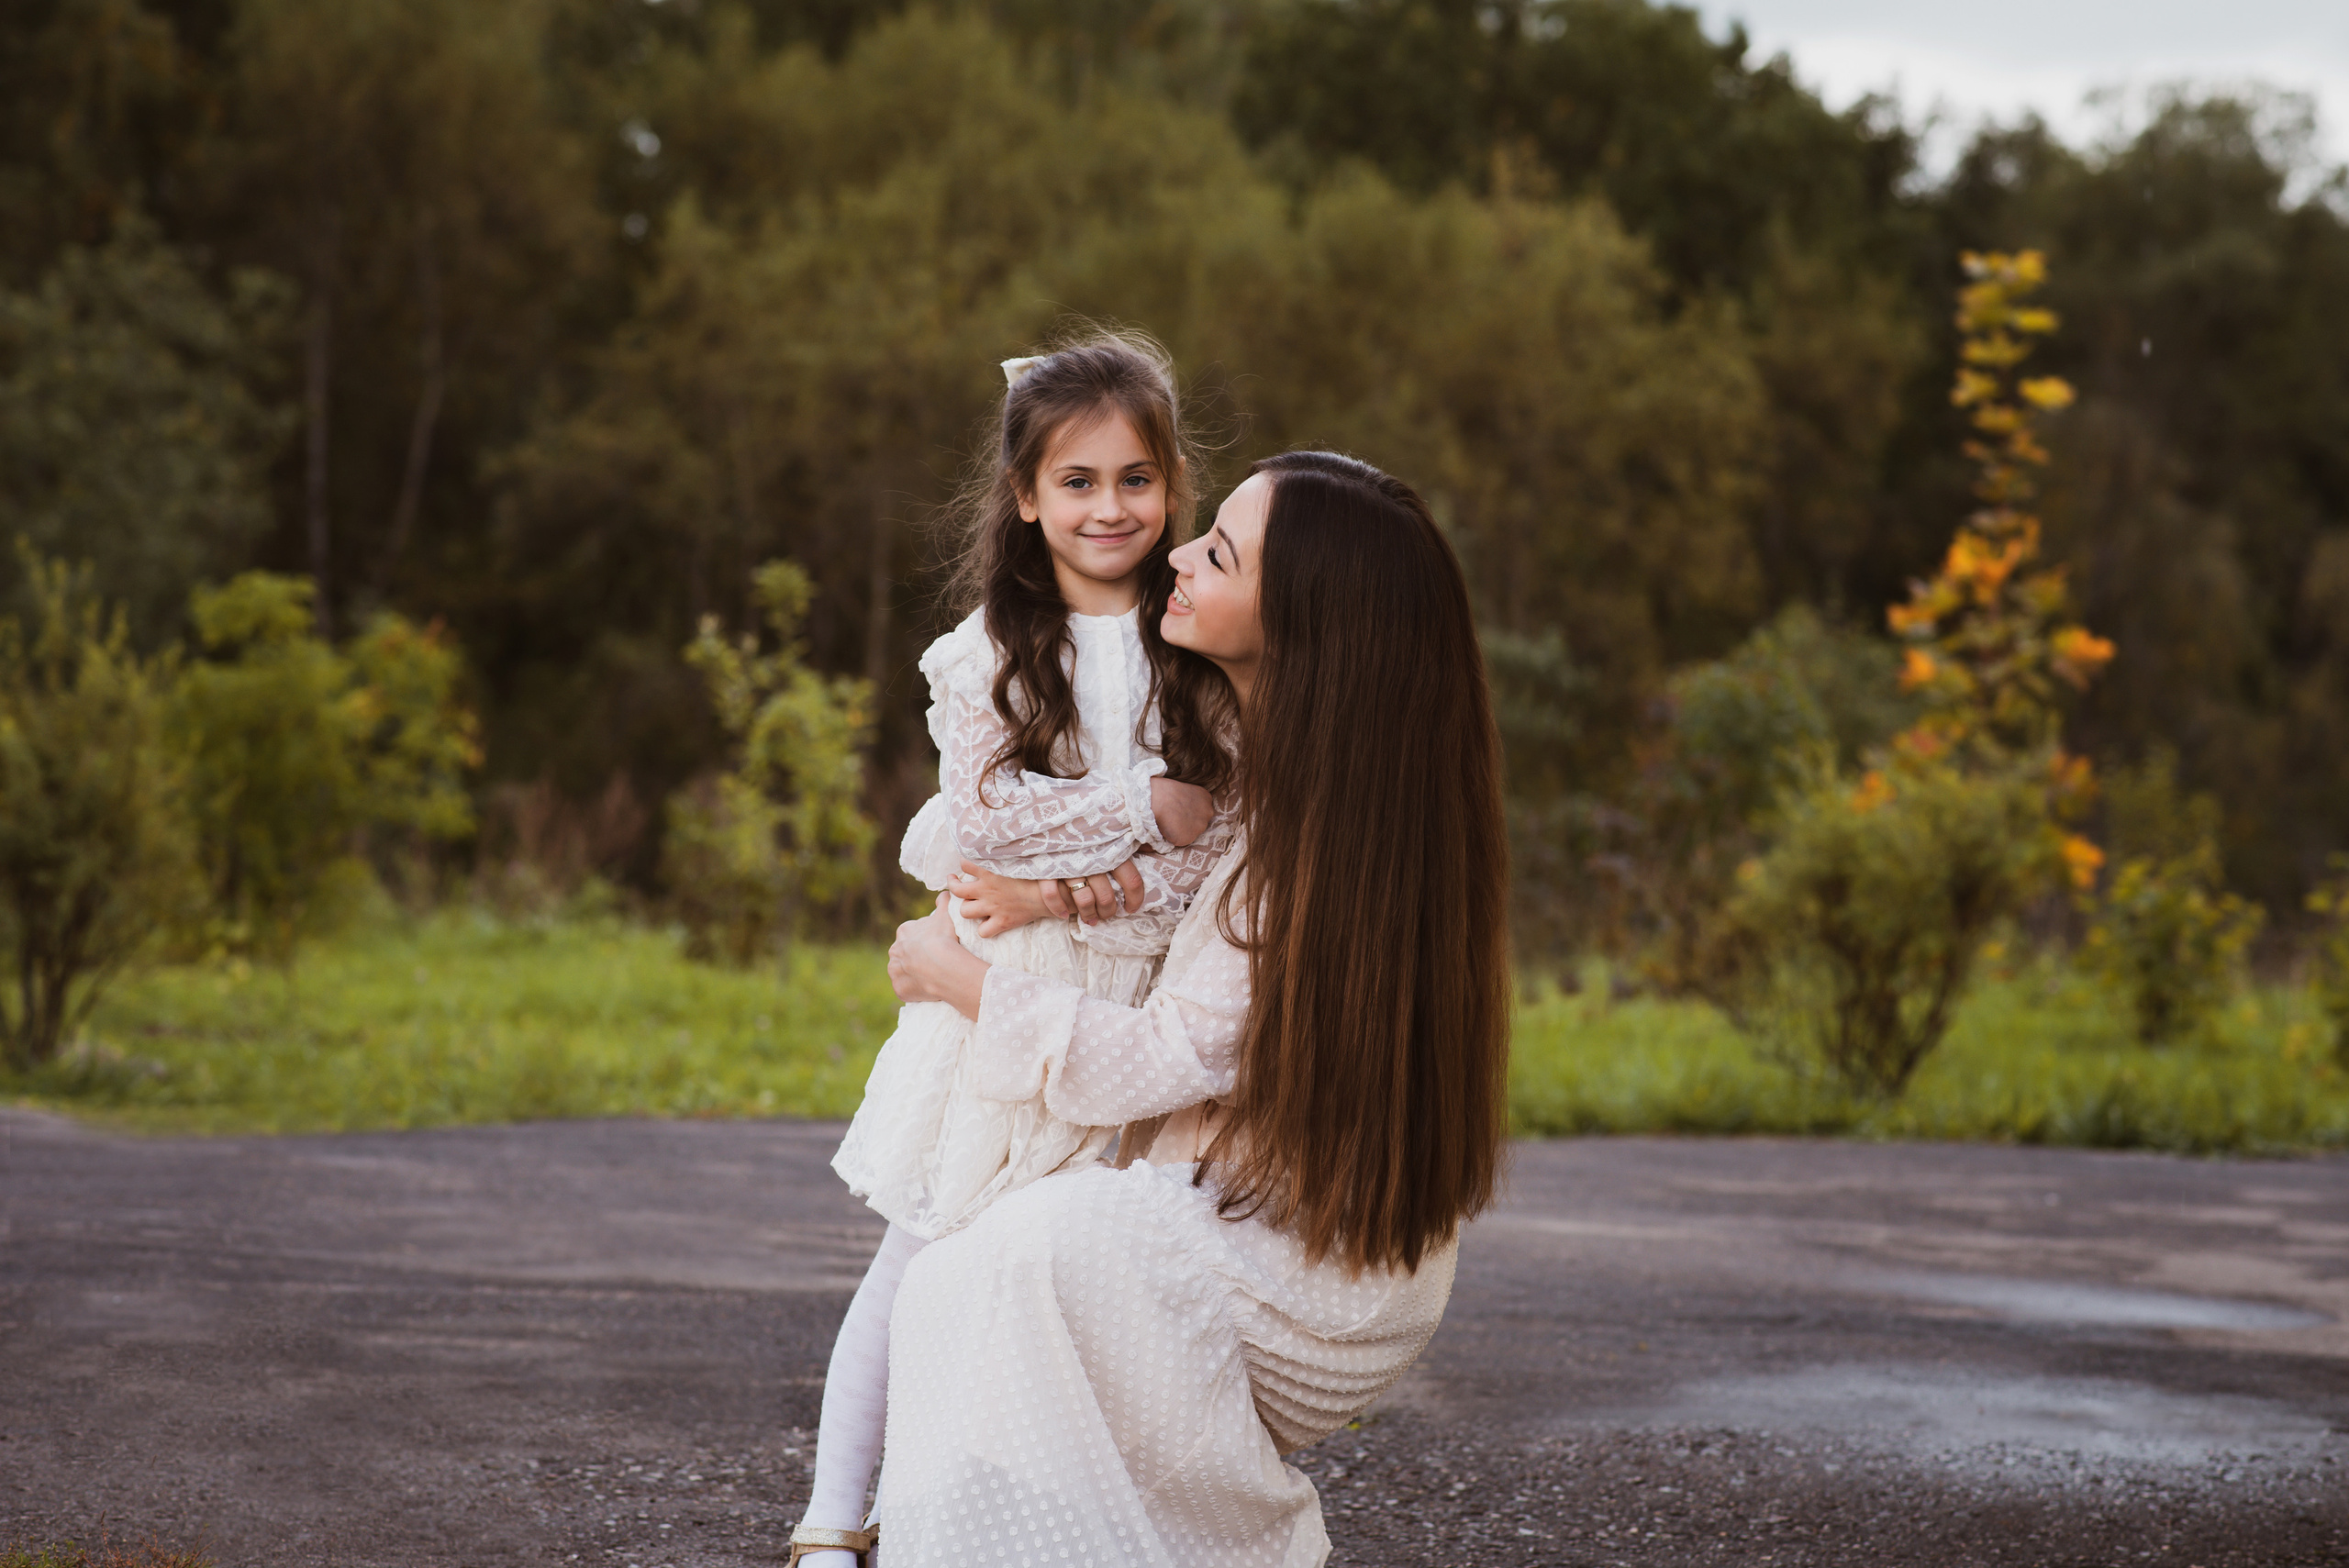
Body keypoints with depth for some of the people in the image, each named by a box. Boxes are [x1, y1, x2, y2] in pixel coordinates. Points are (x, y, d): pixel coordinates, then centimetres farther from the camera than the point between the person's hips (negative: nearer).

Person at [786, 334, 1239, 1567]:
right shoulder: (988, 651, -1)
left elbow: (1231, 826, -1)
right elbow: (980, 816, -10)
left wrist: (1139, 885, -17)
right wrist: (1146, 809, -9)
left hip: (1144, 999, 1)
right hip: (1004, 992, -1)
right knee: (925, 1253, 3)